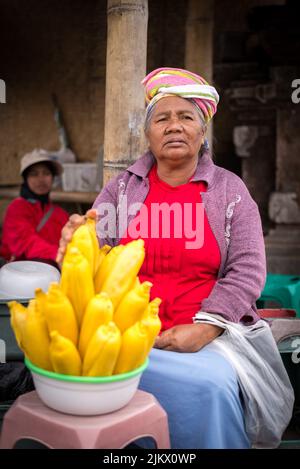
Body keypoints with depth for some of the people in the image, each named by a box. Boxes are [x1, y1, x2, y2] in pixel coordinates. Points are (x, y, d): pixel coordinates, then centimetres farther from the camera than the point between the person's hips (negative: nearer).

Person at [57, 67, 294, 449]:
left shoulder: (230, 190, 5)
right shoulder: (121, 189, 8)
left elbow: (247, 271, -1)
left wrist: (204, 327, -15)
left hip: (211, 334, 0)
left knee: (217, 384, -28)